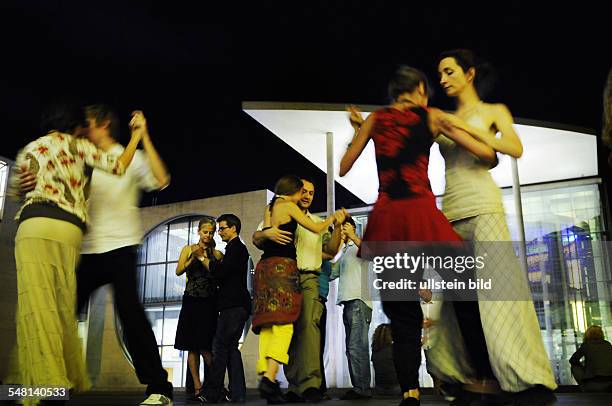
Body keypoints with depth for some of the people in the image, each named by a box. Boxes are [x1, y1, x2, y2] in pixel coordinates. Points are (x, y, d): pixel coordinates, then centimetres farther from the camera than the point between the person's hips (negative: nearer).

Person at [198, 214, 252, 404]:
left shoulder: (236, 248, -8)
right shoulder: (236, 248, 24)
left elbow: (220, 272, -18)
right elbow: (223, 274, 21)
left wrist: (204, 259, -4)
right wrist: (211, 259, 12)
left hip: (234, 306, -10)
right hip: (235, 305, 10)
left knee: (220, 347, -10)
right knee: (231, 348, 9)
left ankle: (211, 395, -8)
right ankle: (237, 395, 11)